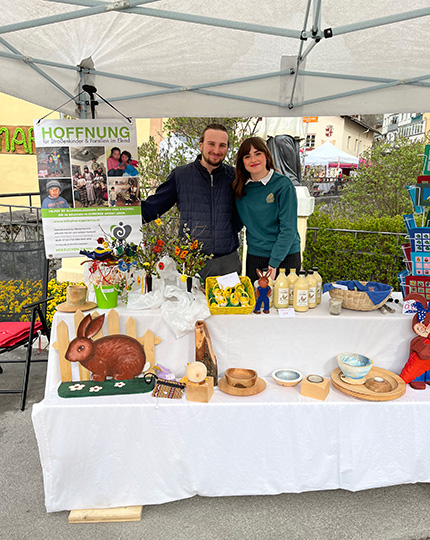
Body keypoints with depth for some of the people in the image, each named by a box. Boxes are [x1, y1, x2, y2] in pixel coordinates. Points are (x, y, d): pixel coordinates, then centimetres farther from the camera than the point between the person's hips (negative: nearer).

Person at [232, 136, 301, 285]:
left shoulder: (283, 184, -10)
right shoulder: (241, 189, 4)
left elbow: (288, 229, -13)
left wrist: (273, 264, -18)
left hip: (285, 255, -4)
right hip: (254, 255, 4)